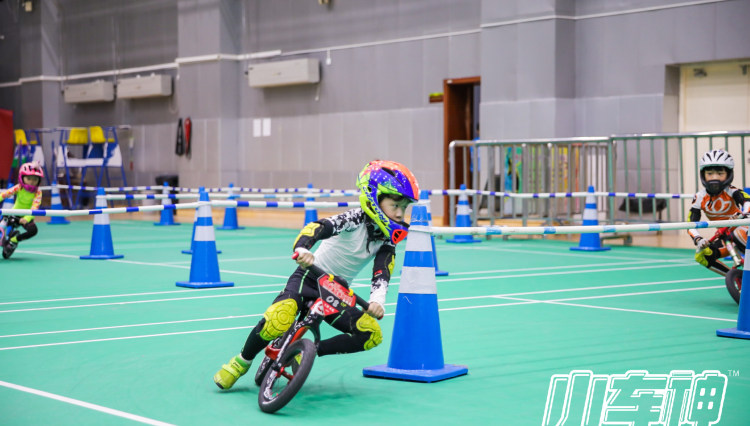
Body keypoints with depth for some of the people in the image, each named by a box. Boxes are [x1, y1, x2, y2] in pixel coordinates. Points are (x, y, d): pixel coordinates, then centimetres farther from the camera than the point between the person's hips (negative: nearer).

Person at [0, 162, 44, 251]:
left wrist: (27, 218, -48)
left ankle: (14, 240, -2)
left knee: (33, 230, -25)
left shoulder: (38, 192, -19)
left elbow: (35, 207, -32)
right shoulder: (19, 188, -15)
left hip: (26, 217, -1)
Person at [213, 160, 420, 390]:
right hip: (310, 277, -6)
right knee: (278, 320, -31)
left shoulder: (387, 240, -5)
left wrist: (377, 302, -37)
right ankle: (241, 362, -4)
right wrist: (302, 249, -56)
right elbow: (317, 227, -35)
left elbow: (381, 274, -16)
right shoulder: (356, 219, -20)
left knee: (371, 334, -10)